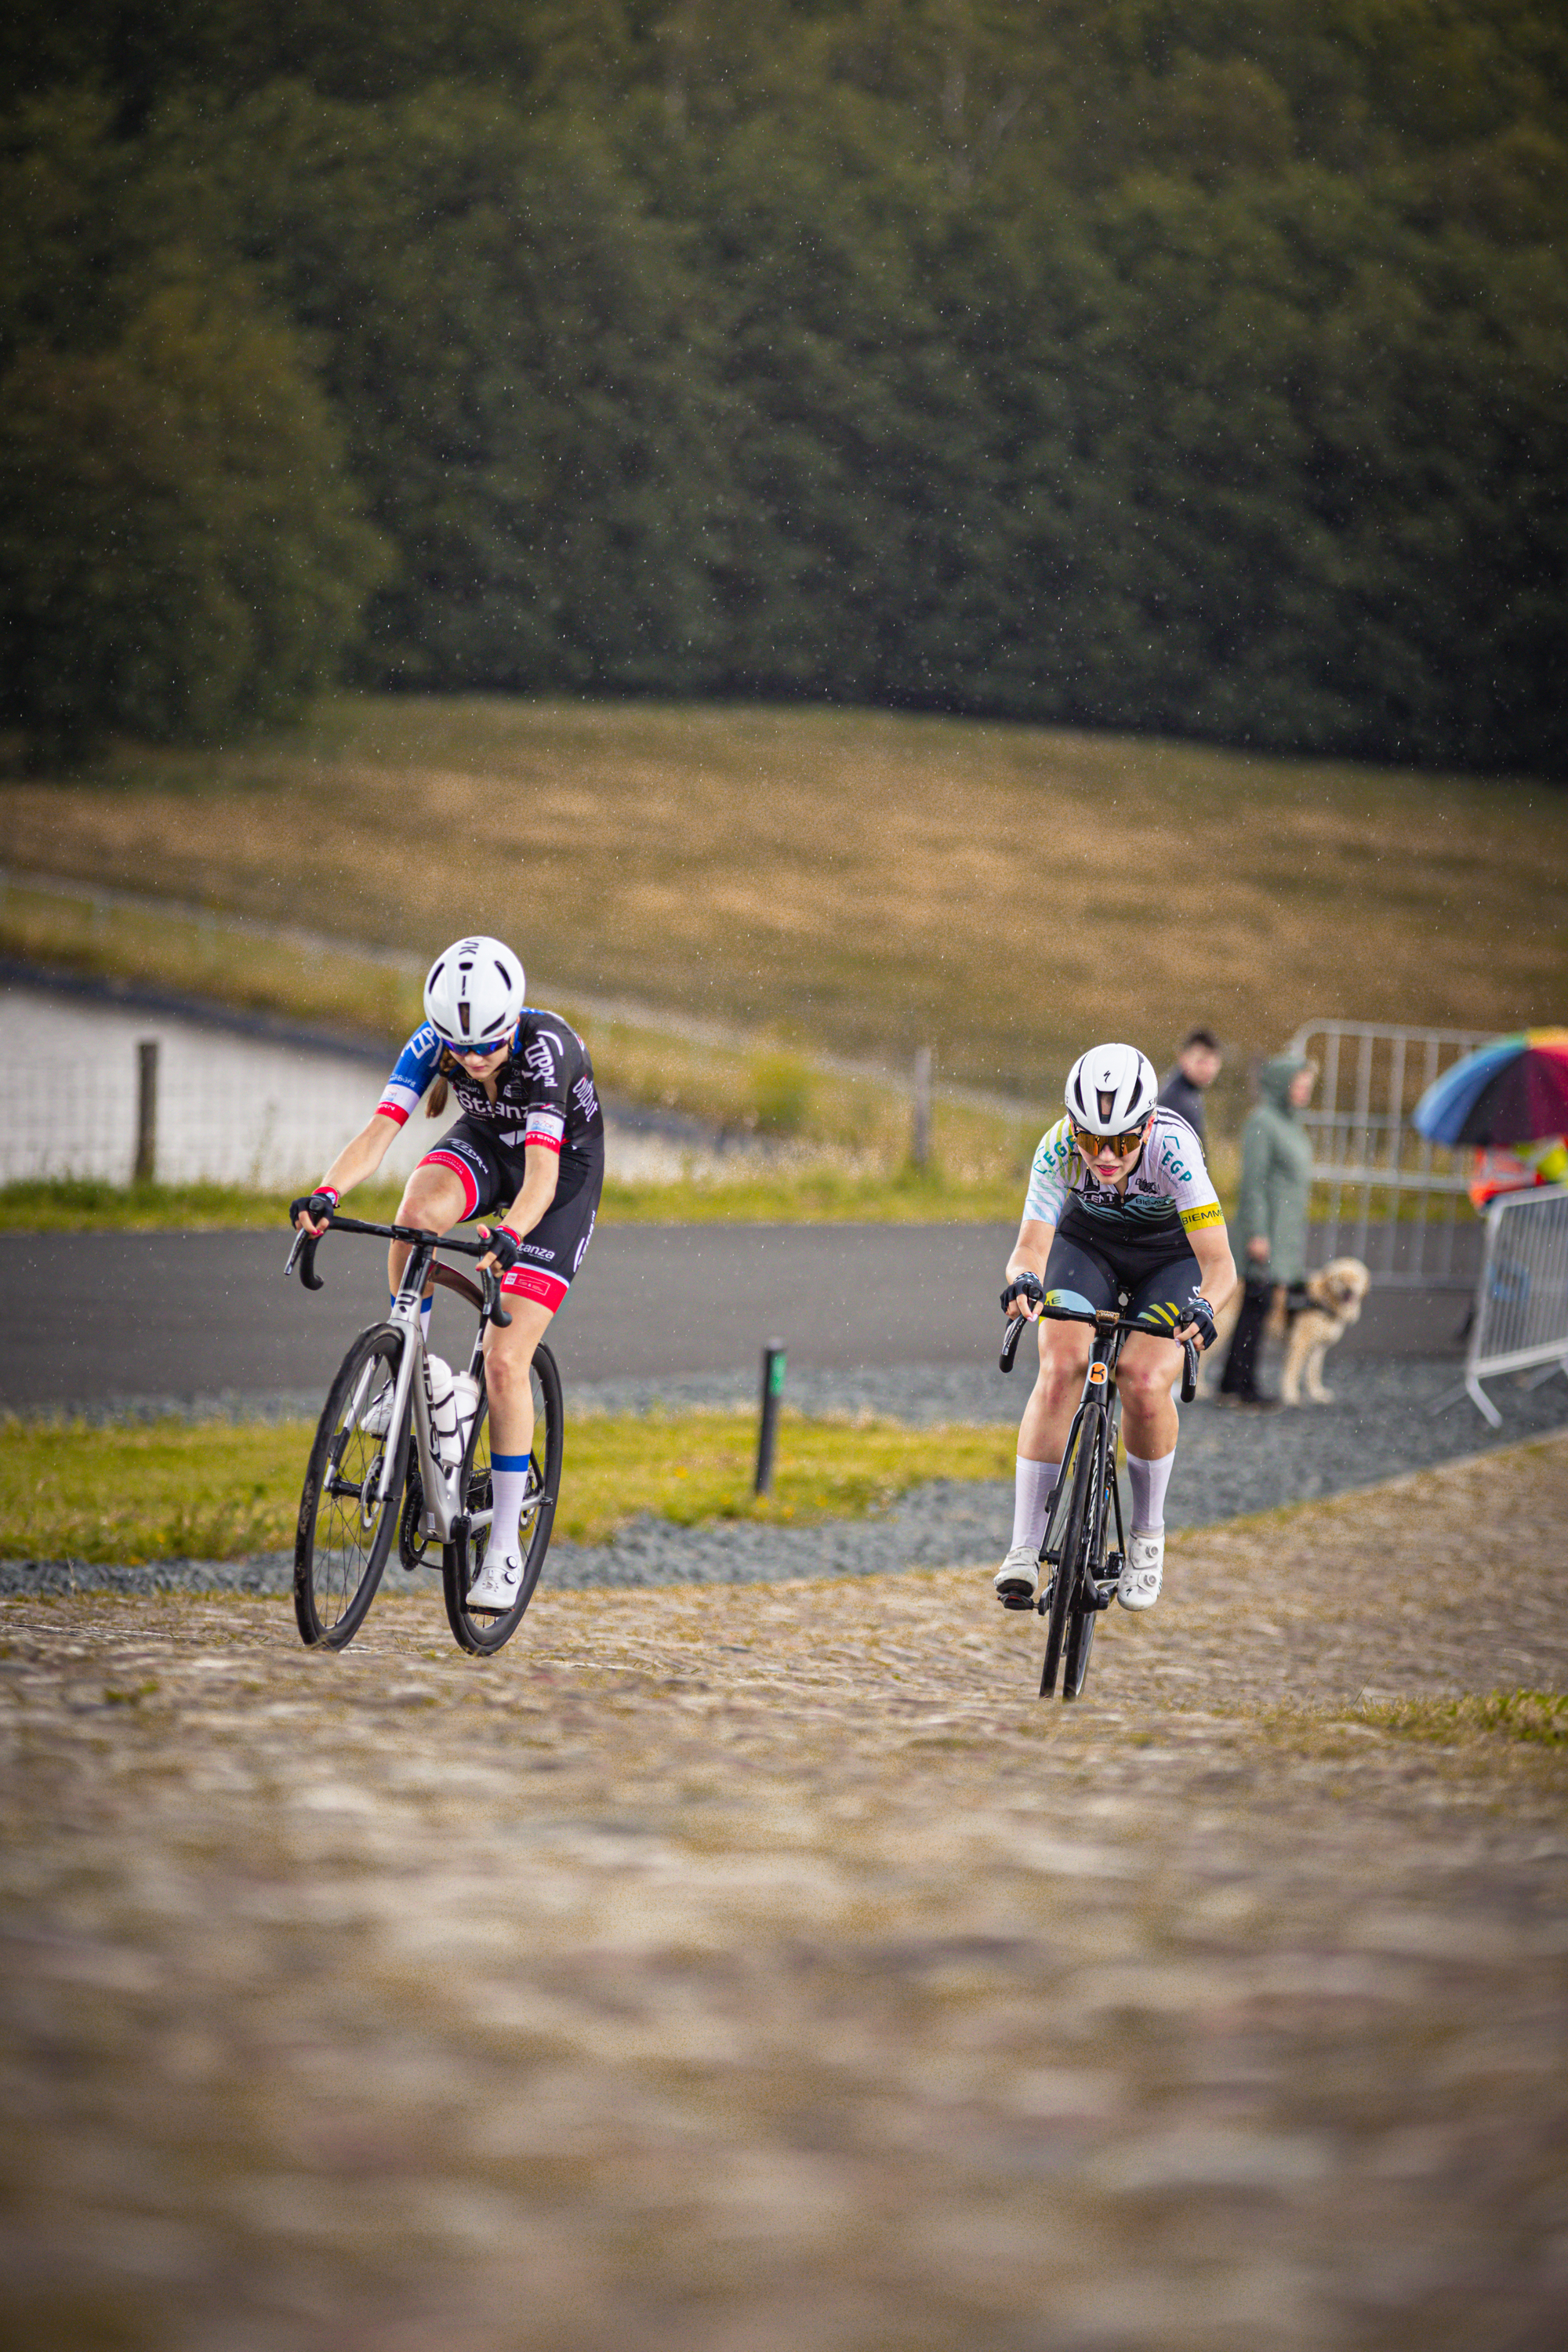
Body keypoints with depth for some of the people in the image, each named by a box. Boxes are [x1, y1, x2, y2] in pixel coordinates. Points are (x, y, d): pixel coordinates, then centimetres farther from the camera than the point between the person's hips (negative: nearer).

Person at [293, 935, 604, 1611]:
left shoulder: (546, 1048, -36)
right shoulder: (434, 1044, -24)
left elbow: (542, 1174, -45)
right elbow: (380, 1128, -34)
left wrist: (508, 1234, -65)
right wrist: (326, 1193, -53)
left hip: (564, 1168, -4)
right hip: (487, 1144, 4)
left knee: (504, 1364, -13)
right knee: (419, 1209, -34)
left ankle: (505, 1544, -4)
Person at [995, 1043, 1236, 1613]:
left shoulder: (1172, 1148, -36)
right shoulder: (1058, 1149, -31)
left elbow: (1220, 1265, -37)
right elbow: (1030, 1248, -33)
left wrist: (1204, 1305, -58)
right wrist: (1024, 1280, -56)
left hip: (1170, 1257, -1)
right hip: (1088, 1244, 1)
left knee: (1145, 1385, -24)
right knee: (1060, 1370, -23)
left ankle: (1148, 1536, 1)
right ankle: (1024, 1550, -19)